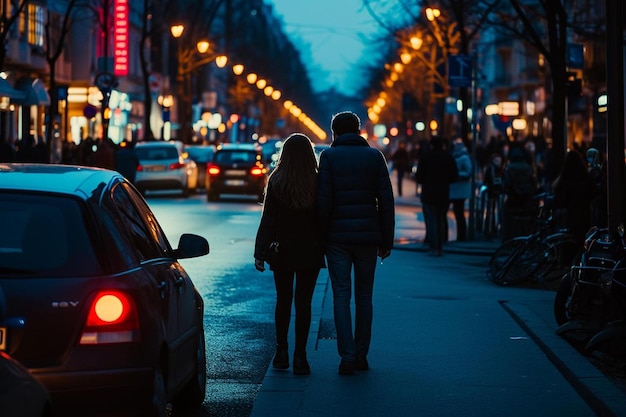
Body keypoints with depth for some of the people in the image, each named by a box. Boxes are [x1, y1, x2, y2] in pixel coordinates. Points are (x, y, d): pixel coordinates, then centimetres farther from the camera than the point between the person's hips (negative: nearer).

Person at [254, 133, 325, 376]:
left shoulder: (276, 182, -8)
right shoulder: (317, 182, -8)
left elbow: (268, 220, -8)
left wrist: (260, 252, -6)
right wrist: (326, 248, 8)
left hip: (283, 251, 1)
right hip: (310, 252, -1)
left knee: (283, 301, 15)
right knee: (303, 302, 3)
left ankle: (282, 352, 18)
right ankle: (300, 355, -1)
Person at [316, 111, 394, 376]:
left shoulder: (329, 156, -1)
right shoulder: (374, 156, 5)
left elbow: (323, 200, -8)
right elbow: (386, 201, 2)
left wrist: (322, 235, -1)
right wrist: (386, 240, 6)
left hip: (337, 236, -2)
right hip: (368, 235, 2)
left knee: (341, 296, 0)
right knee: (364, 296, 12)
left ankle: (347, 356, -9)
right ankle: (362, 355, 14)